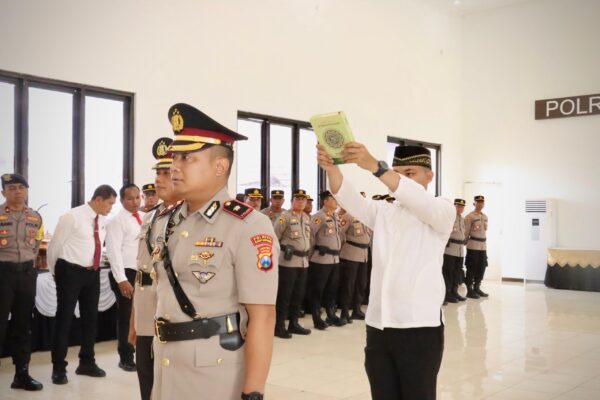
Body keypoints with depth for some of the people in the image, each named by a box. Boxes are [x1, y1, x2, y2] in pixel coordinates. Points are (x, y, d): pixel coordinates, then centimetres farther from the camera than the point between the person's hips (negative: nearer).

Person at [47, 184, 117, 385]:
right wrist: (56, 272, 3)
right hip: (70, 272, -7)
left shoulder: (102, 221, 6)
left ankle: (87, 363, 29)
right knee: (64, 318, 1)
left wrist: (95, 267, 18)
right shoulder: (72, 217, -14)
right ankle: (59, 368, 13)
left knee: (91, 318, 14)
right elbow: (54, 246, -7)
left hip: (93, 273, 7)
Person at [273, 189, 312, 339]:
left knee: (298, 295, 13)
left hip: (303, 261, 7)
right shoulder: (285, 216, -9)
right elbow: (274, 236, -11)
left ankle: (294, 324, 23)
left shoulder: (307, 217, 14)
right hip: (288, 261, -7)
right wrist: (282, 250, -7)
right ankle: (279, 326, 5)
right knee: (284, 295, -2)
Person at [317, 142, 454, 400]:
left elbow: (416, 198, -23)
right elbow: (349, 198, -6)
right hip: (378, 326, 5)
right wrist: (331, 168, -26)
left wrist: (374, 166, -37)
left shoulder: (442, 211, -1)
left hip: (420, 328, -4)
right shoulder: (382, 212, 13)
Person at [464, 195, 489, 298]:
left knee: (481, 268, 10)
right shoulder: (470, 216, -7)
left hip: (483, 245, 7)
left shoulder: (485, 217, 15)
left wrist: (483, 241, 14)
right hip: (473, 245, -7)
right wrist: (465, 243, -5)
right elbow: (466, 231, -6)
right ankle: (470, 290, 4)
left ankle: (477, 288, 21)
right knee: (471, 268, -3)